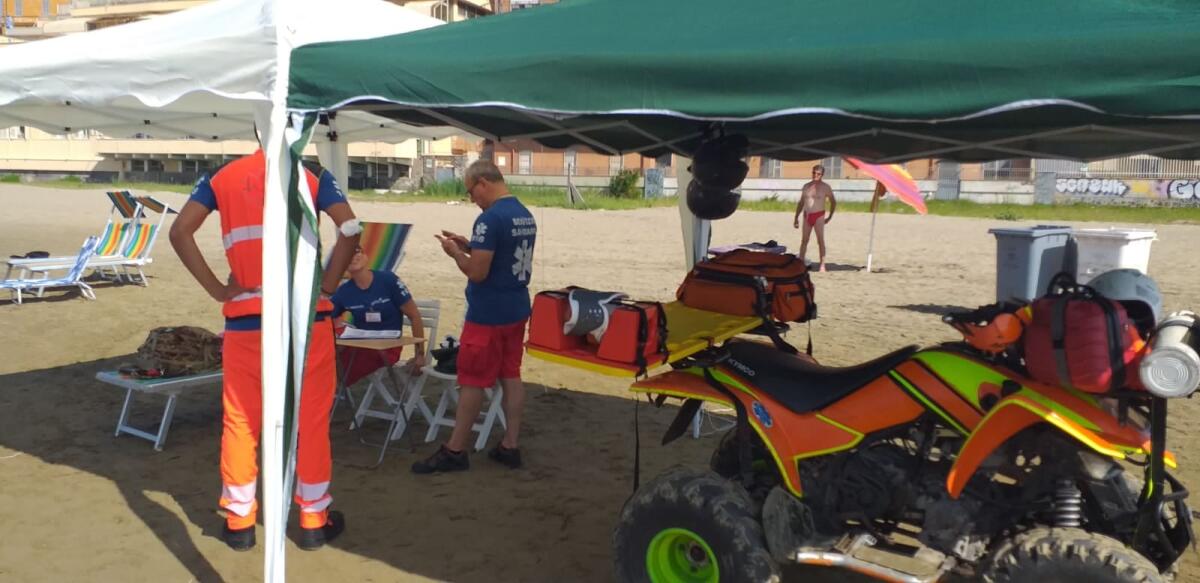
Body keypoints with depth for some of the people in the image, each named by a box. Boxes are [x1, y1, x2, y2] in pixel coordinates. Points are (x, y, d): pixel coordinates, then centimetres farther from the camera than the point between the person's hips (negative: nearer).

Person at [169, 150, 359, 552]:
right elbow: (351, 229, -11)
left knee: (241, 420, 12)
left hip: (245, 318, 2)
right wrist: (327, 284, -5)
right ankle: (314, 520, 17)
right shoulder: (312, 178, 3)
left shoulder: (222, 178, 9)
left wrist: (217, 289, 0)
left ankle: (239, 521, 20)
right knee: (311, 417, 8)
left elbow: (180, 232, -1)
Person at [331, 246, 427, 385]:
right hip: (359, 345, 5)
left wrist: (420, 354, -5)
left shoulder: (388, 280, -9)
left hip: (388, 348, -4)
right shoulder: (344, 291, 2)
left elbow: (414, 316, -4)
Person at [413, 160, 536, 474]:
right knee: (511, 375, 12)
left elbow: (477, 272, -21)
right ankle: (510, 445, 17)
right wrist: (469, 246, 11)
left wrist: (455, 252, -5)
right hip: (517, 309, 9)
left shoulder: (490, 218, -20)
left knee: (472, 381, 1)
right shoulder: (526, 215, 9)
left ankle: (454, 450, 11)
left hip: (488, 315, -8)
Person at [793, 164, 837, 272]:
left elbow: (833, 202, 6)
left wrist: (830, 217, 4)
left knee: (820, 240, -7)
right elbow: (801, 203, 16)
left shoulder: (825, 187, -2)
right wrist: (796, 217, 12)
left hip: (819, 216, -4)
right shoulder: (806, 186, 10)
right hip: (807, 216, 4)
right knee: (804, 240, 6)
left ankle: (822, 265, -7)